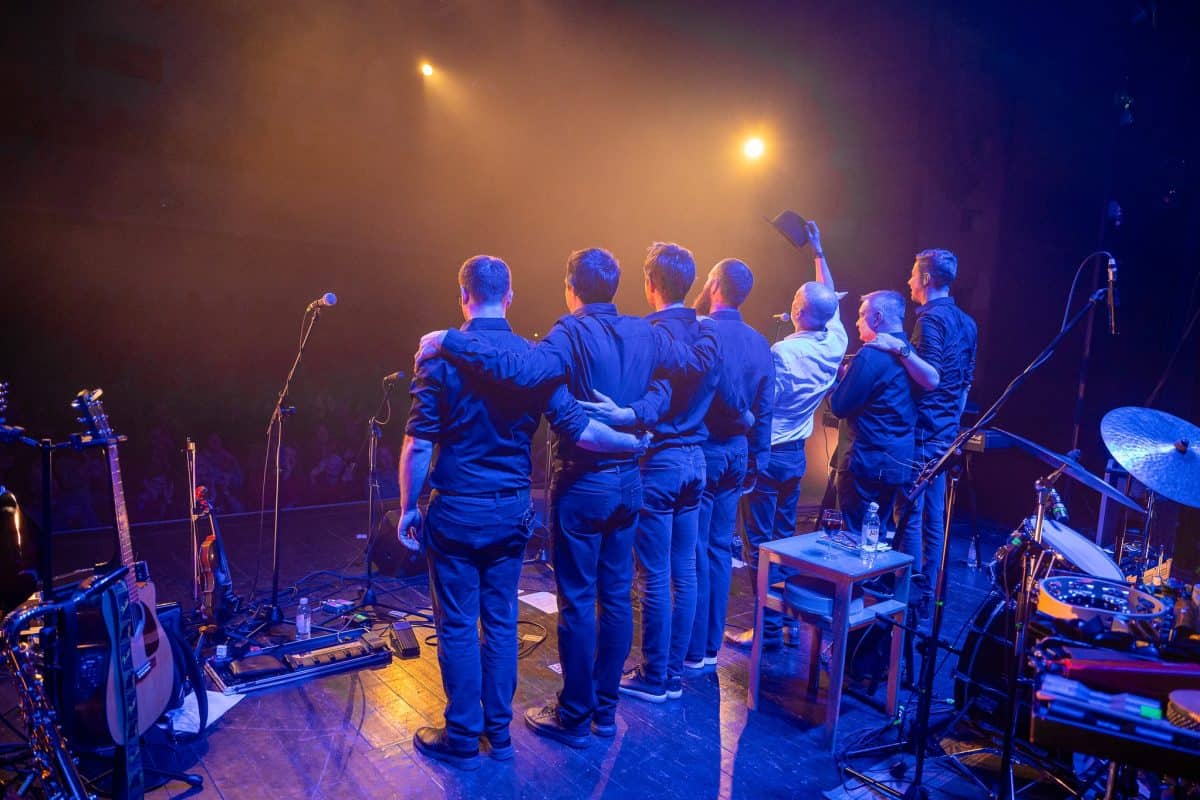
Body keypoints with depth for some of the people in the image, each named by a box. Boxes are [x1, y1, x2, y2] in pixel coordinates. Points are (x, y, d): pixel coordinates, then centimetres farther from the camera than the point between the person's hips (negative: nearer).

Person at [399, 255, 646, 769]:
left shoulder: (440, 355, -11)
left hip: (456, 513, -3)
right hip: (511, 512, 3)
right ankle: (499, 732, 27)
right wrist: (638, 444, 3)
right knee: (501, 622, 15)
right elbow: (577, 431, -8)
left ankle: (462, 740, 21)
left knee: (458, 627, 8)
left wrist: (408, 507, 0)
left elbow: (418, 444, -12)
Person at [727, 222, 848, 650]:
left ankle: (769, 628, 6)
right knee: (785, 537, 18)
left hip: (767, 453, -7)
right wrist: (818, 252, 26)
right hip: (797, 454, 8)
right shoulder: (835, 343, 0)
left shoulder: (783, 351, -21)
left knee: (759, 543, 0)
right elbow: (832, 300, 17)